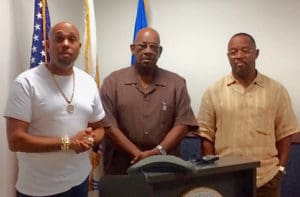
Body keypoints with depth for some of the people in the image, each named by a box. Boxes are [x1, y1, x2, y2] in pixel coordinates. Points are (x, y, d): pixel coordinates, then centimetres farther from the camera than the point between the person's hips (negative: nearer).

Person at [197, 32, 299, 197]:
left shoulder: (276, 90, 1)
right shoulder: (213, 92, 0)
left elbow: (284, 133, 4)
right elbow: (206, 135, 1)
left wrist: (281, 168, -1)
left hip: (266, 178, 1)